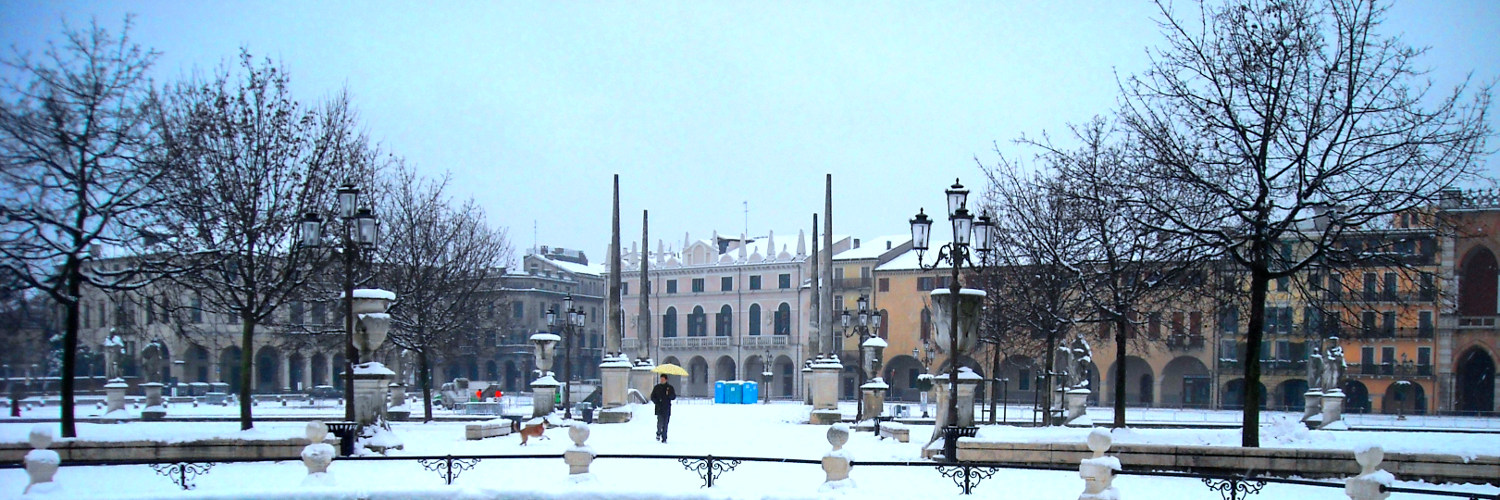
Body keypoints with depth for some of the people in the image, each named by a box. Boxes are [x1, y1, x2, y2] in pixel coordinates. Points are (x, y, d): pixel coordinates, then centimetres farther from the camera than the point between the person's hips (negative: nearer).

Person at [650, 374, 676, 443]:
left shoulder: (670, 388, 6)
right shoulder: (657, 387, 7)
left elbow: (674, 397, 4)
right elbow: (652, 397, 10)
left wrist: (669, 395, -16)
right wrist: (656, 401, -9)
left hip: (667, 409, 1)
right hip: (659, 408, -1)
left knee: (665, 424, 2)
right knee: (660, 422, -15)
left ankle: (664, 438, 9)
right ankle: (658, 433, 12)